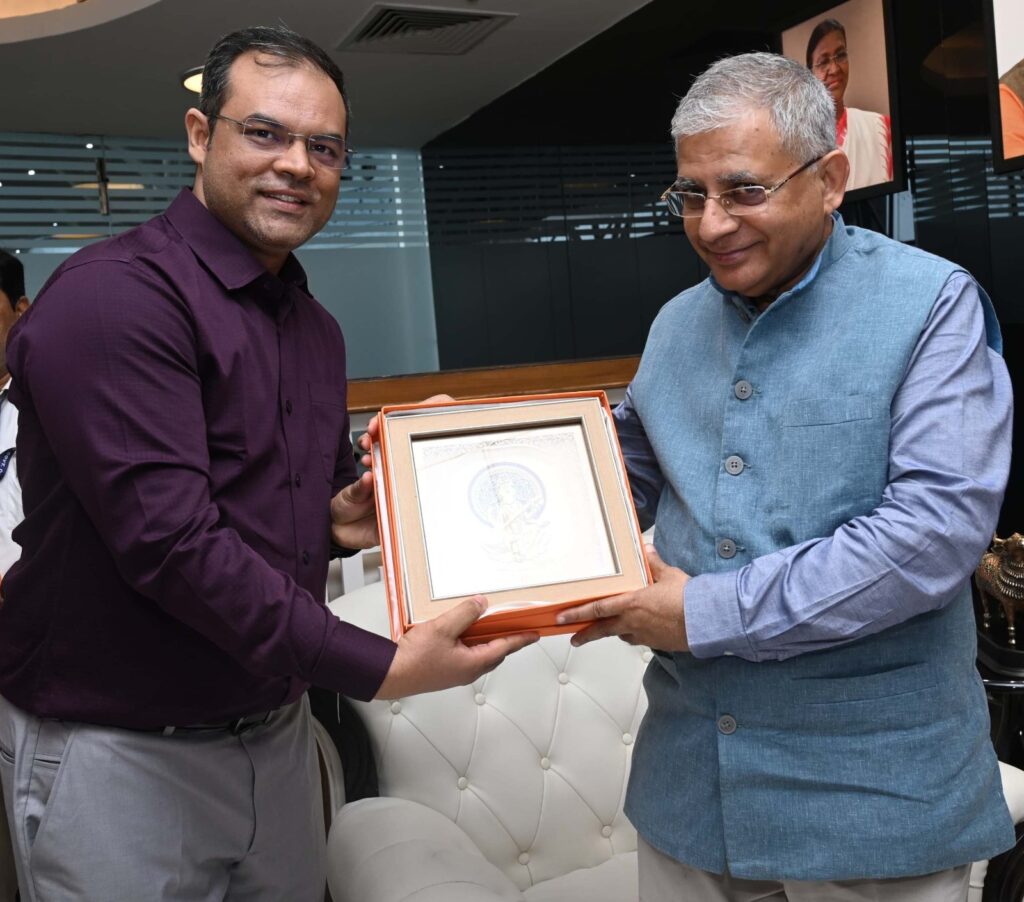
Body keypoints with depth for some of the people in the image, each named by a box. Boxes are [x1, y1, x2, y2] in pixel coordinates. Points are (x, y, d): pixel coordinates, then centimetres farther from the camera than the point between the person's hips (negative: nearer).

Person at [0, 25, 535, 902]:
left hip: (276, 727, 7)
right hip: (116, 752, -7)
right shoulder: (115, 296, -18)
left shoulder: (316, 326, 8)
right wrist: (381, 667, -25)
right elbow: (170, 539, -26)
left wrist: (343, 516, -4)